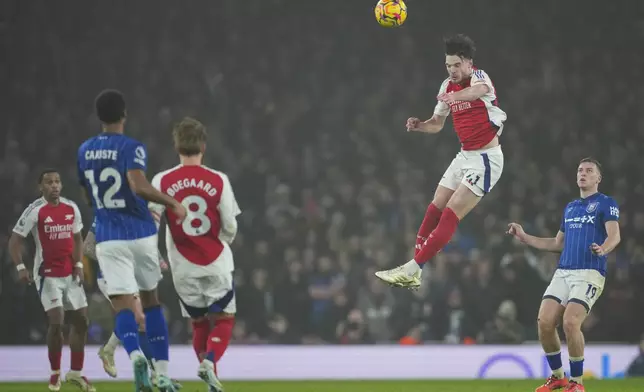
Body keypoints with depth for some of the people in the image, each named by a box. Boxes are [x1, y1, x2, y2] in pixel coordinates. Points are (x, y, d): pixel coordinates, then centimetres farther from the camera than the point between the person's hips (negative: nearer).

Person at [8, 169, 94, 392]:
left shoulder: (71, 209, 4)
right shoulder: (35, 211, -12)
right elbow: (15, 240, -8)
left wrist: (78, 264, 5)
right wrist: (20, 267, -18)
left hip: (70, 274, 6)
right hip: (47, 275, -6)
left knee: (81, 321, 6)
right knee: (57, 321, -14)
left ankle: (76, 373, 18)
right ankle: (55, 373, 2)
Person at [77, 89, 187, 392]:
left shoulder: (84, 151, 9)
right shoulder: (132, 147, -8)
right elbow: (139, 186, -26)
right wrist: (173, 203, -16)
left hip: (107, 239, 2)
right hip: (141, 235, -2)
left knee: (123, 307, -4)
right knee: (151, 301, 16)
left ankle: (135, 354, -36)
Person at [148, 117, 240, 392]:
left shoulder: (162, 181, -6)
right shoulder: (218, 180, -7)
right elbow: (230, 227, -3)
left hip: (183, 268, 2)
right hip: (216, 264, -2)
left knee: (199, 324, 16)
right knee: (224, 320, 8)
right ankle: (209, 361, -18)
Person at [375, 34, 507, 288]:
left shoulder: (478, 76, -15)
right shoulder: (448, 86, 8)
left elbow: (481, 89, -42)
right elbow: (437, 124, 20)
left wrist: (456, 96, -62)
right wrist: (418, 126, -3)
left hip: (485, 159, -9)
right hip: (465, 155, 9)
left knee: (450, 216, -14)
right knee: (434, 210, 7)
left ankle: (411, 269, -15)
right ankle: (414, 275, 12)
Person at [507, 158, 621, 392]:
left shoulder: (606, 203, 2)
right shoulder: (570, 208, 22)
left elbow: (614, 236, -13)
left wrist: (603, 249, -35)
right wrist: (525, 238, 24)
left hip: (589, 273, -6)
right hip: (563, 273, 6)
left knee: (571, 322, -22)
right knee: (545, 322, -8)